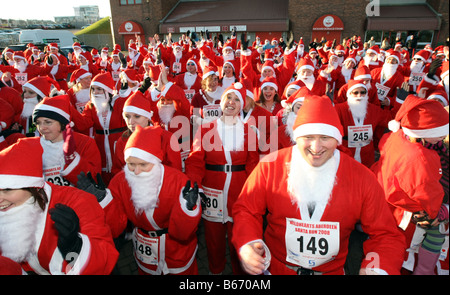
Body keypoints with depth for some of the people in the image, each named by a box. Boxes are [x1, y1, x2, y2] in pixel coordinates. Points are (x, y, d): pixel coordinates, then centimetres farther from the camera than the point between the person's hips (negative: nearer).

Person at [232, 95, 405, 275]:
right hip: (275, 267, -1)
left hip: (333, 270, 1)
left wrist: (377, 269, -27)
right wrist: (247, 244, -26)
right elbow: (246, 210, -8)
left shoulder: (363, 179, -14)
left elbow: (386, 235, -8)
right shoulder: (270, 166, -17)